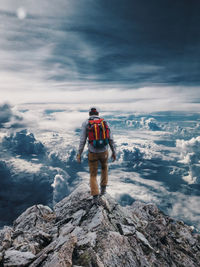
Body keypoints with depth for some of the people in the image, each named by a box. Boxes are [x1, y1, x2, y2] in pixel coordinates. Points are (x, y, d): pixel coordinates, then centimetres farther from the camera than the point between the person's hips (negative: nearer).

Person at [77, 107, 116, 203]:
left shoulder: (86, 123, -5)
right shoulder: (105, 122, 0)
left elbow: (82, 140, -10)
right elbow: (111, 139, -1)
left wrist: (79, 154, -3)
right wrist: (114, 152, 7)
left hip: (92, 153, -2)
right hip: (104, 152, 2)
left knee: (93, 175, 14)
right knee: (104, 167, 32)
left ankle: (95, 196, 5)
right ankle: (103, 187, 31)